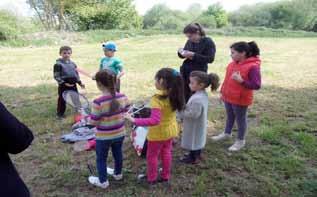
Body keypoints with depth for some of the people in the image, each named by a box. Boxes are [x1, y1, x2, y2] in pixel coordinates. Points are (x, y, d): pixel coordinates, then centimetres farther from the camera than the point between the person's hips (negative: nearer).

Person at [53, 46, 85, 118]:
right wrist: (64, 83, -21)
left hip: (73, 85, 5)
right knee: (62, 100, 5)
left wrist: (80, 82, 7)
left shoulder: (73, 63, 8)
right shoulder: (58, 64, -11)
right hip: (63, 86, -5)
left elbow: (76, 74, 16)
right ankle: (60, 114, 21)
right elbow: (56, 76, -13)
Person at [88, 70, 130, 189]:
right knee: (118, 154, 27)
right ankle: (118, 174, 50)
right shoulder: (123, 97, -13)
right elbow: (125, 114, 0)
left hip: (104, 137, -5)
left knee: (101, 159, 19)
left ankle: (103, 181, 36)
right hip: (119, 134, 5)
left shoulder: (98, 102, -29)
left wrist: (87, 116, -1)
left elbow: (94, 122, -21)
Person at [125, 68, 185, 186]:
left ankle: (151, 179, 34)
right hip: (171, 130, 7)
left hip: (158, 132, -6)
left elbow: (154, 120, -39)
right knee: (166, 153, 25)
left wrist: (134, 121, -39)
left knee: (152, 156, 16)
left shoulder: (157, 99, -31)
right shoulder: (174, 95, -10)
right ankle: (165, 176, 41)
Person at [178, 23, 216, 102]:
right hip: (185, 70, 5)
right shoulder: (189, 41, 6)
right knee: (185, 95, 5)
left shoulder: (208, 42, -8)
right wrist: (181, 52, -7)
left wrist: (193, 55, -22)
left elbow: (210, 59, -16)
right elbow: (183, 56, 18)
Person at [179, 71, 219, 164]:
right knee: (196, 141, 26)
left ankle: (193, 158, 30)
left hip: (194, 126, -9)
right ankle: (196, 155, 44)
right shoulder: (203, 94, -2)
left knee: (193, 141, 11)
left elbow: (193, 114, -33)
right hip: (199, 125, 9)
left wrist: (182, 112, -21)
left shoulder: (197, 99, -34)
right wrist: (185, 108, 4)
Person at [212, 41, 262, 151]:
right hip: (228, 97, 7)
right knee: (230, 117, 23)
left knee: (240, 119, 9)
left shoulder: (253, 67, -21)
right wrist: (223, 92, 17)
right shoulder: (233, 64, 2)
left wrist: (241, 81, -34)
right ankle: (227, 134, 43)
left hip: (241, 100, -7)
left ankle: (240, 141, 26)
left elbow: (257, 85, -22)